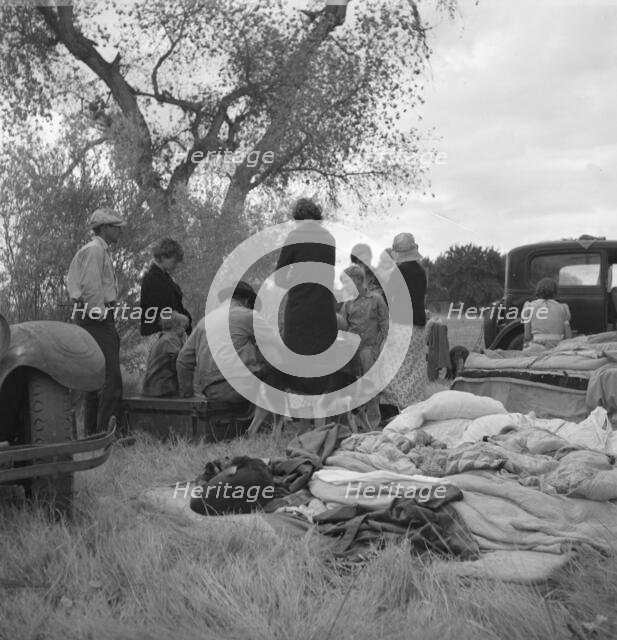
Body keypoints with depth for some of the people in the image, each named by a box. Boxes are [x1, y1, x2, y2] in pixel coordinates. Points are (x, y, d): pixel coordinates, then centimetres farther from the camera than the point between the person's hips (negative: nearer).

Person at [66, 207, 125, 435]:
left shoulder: (100, 250, 22)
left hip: (94, 317, 11)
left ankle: (92, 430, 20)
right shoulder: (95, 250, -9)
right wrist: (100, 312, -16)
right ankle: (106, 431, -15)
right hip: (98, 317, -11)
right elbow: (90, 285, -20)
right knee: (111, 376, -14)